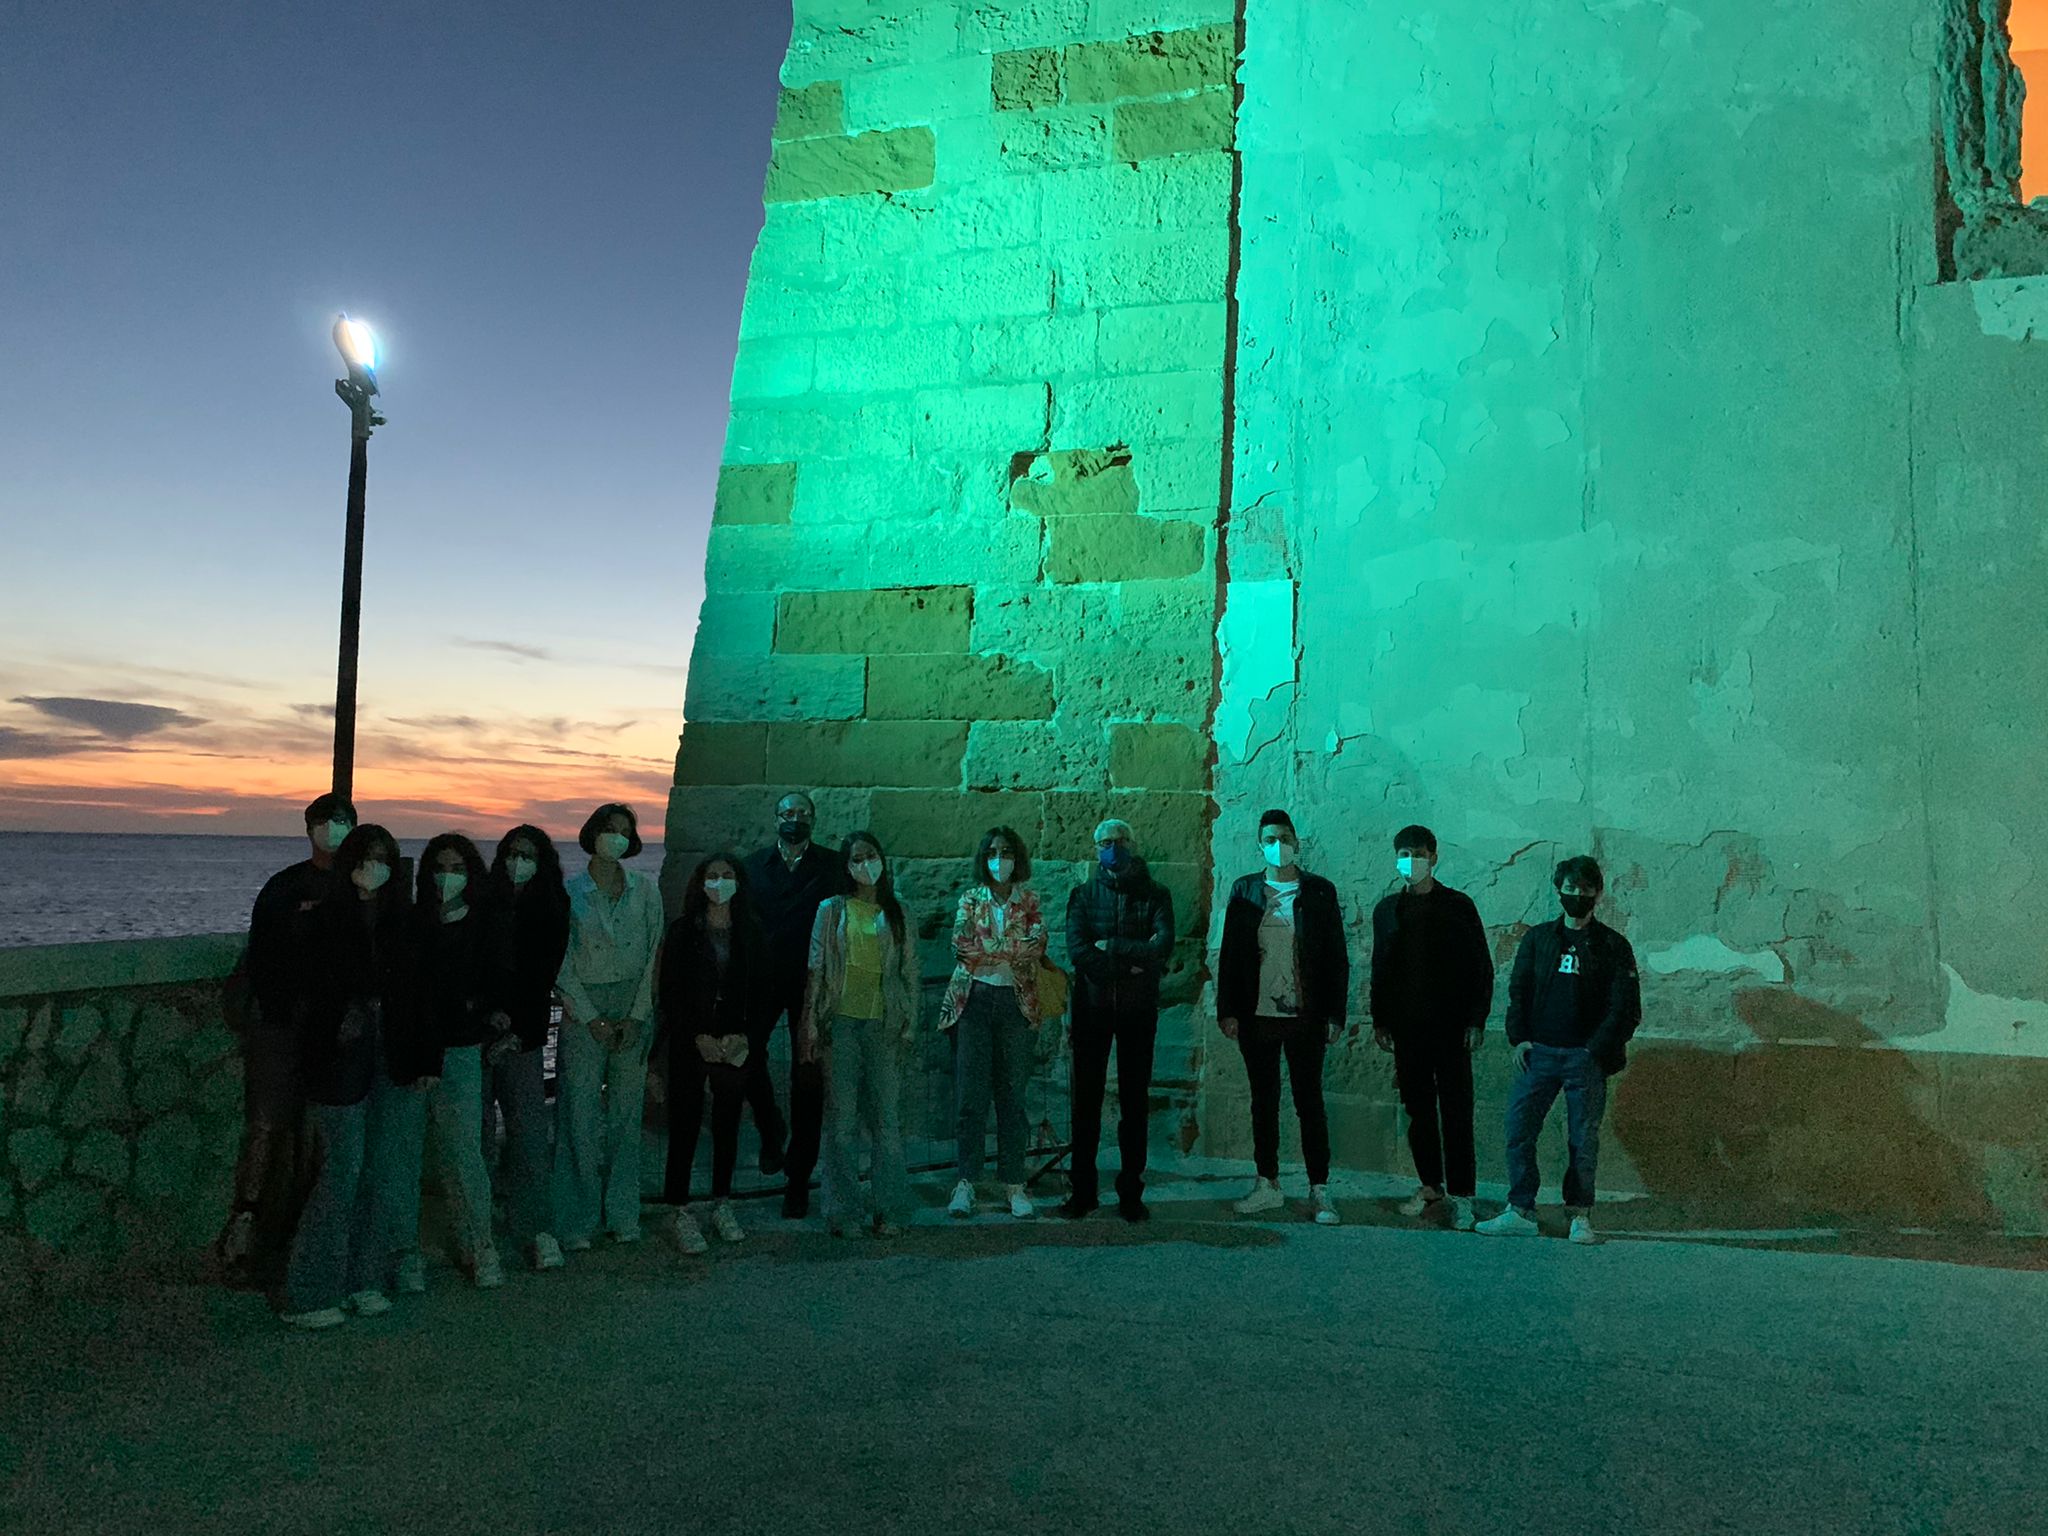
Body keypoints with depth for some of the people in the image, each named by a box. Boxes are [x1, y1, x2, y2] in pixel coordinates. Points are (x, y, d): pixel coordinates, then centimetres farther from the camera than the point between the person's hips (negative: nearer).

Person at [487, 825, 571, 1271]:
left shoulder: (550, 912, 4)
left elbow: (542, 980, 1)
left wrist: (517, 1031, -7)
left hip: (521, 1037, 0)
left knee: (529, 1128, -6)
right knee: (474, 1129, -1)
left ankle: (538, 1229, -6)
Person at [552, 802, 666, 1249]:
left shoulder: (645, 889, 5)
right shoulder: (569, 892, -1)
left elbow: (654, 953, 3)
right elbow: (561, 962, -2)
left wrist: (637, 1016, -4)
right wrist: (592, 1019, -7)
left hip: (634, 1008, 2)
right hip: (583, 1011, -2)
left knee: (627, 1114, 6)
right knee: (580, 1116, -2)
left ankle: (623, 1214, 16)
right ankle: (577, 1221, 8)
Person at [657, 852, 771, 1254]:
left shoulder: (751, 933, 5)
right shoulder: (683, 931, -1)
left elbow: (764, 991, 5)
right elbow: (669, 991, -3)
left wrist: (746, 1037, -7)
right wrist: (698, 1037, -11)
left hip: (737, 1044, 2)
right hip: (689, 1044, -2)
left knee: (728, 1125, 9)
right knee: (685, 1126, -3)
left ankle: (722, 1204, 21)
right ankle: (681, 1213, 4)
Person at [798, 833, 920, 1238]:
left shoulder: (898, 915, 11)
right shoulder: (831, 911, 7)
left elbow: (911, 973, 11)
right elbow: (816, 970, 5)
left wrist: (910, 1025, 4)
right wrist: (811, 1024, 0)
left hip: (884, 1024, 1)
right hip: (841, 1022, -1)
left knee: (887, 1117, 0)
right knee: (842, 1119, 1)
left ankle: (891, 1211, 9)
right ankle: (844, 1211, 9)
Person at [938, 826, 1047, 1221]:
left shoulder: (1028, 900, 8)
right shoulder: (971, 900, 8)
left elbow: (1037, 946, -8)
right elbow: (961, 943, -8)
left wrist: (986, 949, -11)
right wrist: (1015, 946, -8)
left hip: (1016, 1001, 0)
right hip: (974, 999, 0)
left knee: (1013, 1093, 2)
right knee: (971, 1093, -1)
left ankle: (1013, 1183, 8)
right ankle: (966, 1181, 5)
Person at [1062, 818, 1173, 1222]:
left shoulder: (1155, 895, 5)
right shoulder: (1083, 895, 7)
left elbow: (1163, 945, -12)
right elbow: (1077, 950, -9)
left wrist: (1111, 947, -10)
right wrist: (1132, 962, -13)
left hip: (1138, 1009, 0)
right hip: (1092, 1007, 1)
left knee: (1135, 1101, 3)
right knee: (1086, 1099, 4)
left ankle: (1131, 1193, 11)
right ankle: (1082, 1191, 12)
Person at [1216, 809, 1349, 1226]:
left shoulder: (1320, 892, 2)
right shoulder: (1245, 891, 5)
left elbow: (1337, 958, 2)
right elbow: (1229, 954, 5)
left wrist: (1335, 1015, -3)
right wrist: (1227, 1011, 0)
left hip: (1304, 1018, -2)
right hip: (1257, 1018, 2)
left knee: (1310, 1102, 2)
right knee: (1264, 1102, 10)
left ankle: (1319, 1191, 10)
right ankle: (1268, 1185, 20)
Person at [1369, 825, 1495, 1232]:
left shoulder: (1457, 905, 0)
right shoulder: (1387, 909, 10)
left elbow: (1481, 967, 0)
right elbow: (1380, 969, 16)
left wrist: (1476, 1020, -6)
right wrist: (1380, 1020, 11)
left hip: (1450, 1026, -3)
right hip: (1407, 1027, 4)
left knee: (1456, 1112, -4)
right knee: (1418, 1109, 9)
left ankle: (1461, 1193, 1)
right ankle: (1430, 1184, 20)